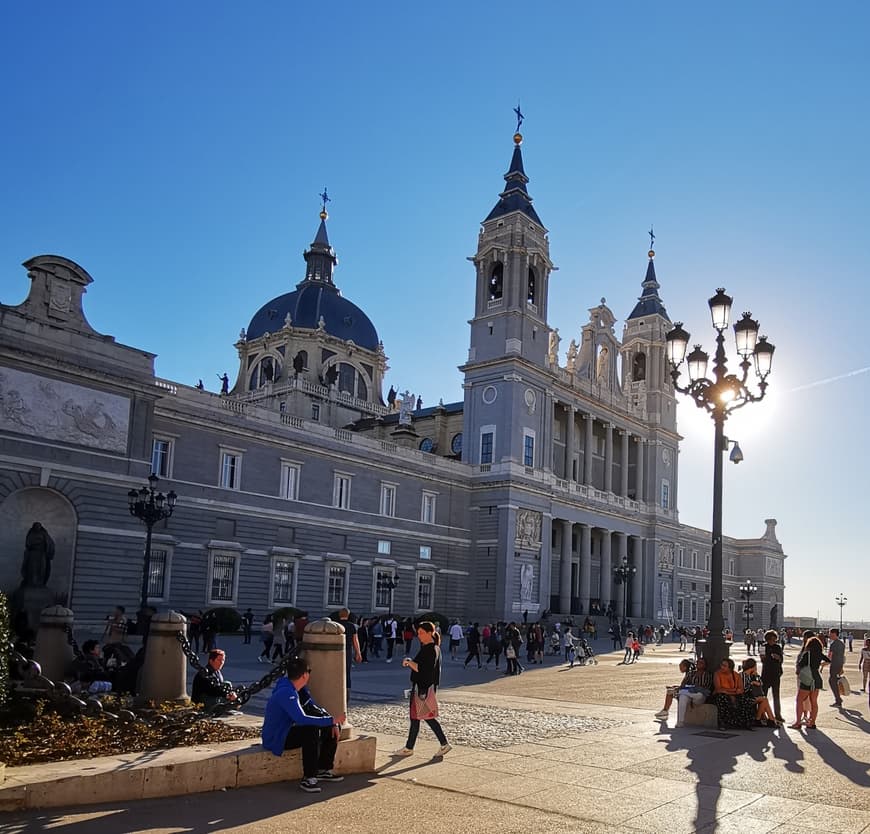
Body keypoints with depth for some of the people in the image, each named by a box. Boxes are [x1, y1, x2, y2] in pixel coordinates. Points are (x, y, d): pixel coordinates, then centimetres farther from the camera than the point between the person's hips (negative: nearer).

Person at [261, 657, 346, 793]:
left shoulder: (300, 689, 4)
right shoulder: (286, 693, -27)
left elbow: (316, 709, 9)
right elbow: (302, 719, -38)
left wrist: (333, 723, -8)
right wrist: (331, 720, -31)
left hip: (288, 731, 10)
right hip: (276, 739, -10)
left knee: (332, 729, 2)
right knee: (311, 730, -34)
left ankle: (324, 770, 9)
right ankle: (308, 779, -26)